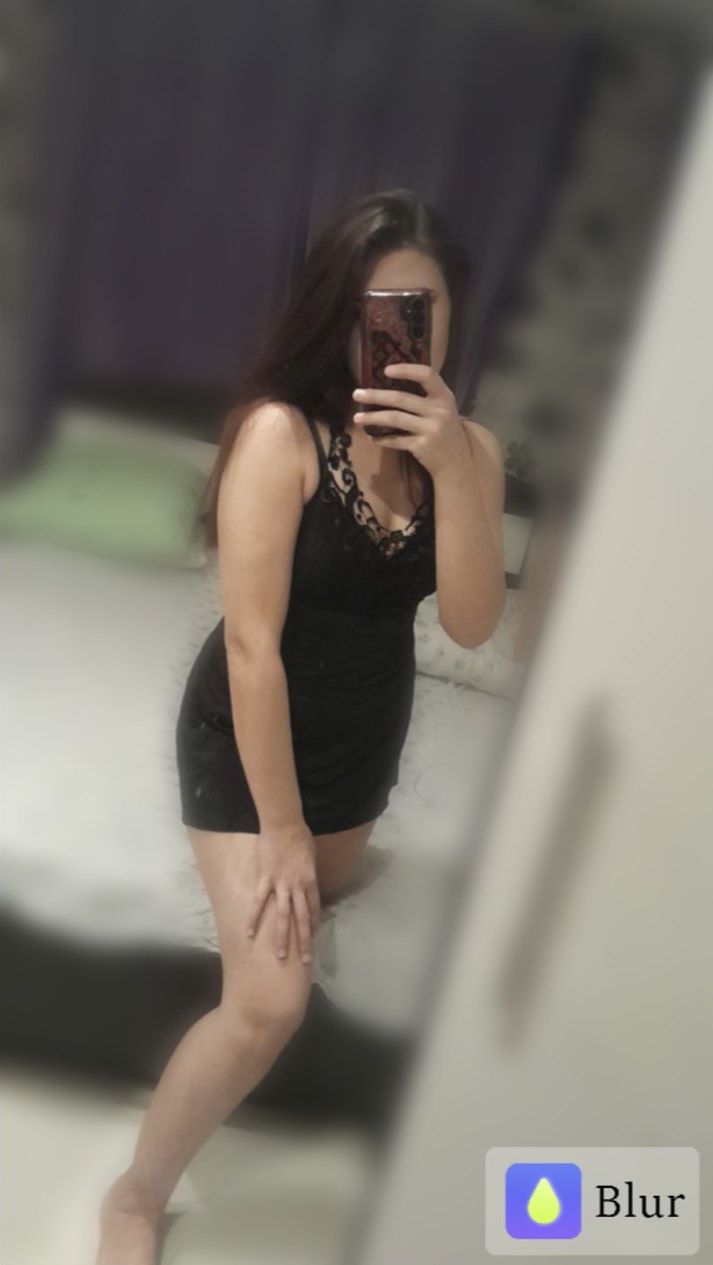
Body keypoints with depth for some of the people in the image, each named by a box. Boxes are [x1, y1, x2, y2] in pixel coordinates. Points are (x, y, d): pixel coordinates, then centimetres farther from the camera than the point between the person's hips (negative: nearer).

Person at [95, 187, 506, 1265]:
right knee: (271, 1004, -11)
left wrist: (452, 469, -30)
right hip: (250, 734, -5)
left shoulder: (469, 446, -8)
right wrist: (280, 828, -18)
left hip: (368, 733, 6)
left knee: (319, 909, 28)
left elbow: (473, 625, -16)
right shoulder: (281, 431, -24)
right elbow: (253, 640, -23)